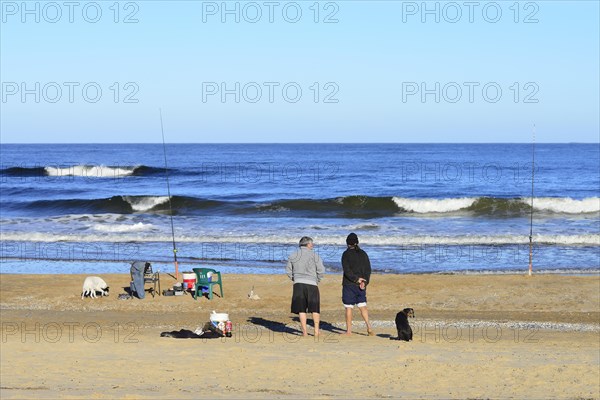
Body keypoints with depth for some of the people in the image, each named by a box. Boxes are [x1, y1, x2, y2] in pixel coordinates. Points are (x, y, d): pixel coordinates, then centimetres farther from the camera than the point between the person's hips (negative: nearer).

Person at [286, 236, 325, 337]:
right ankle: (316, 330, 5)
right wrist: (317, 280, 12)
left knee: (301, 309, 6)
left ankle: (304, 332, 2)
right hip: (311, 284, -2)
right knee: (315, 309, 11)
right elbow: (321, 271, -4)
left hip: (298, 284, 2)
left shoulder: (293, 255, 9)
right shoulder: (314, 255, -1)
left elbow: (288, 270, 14)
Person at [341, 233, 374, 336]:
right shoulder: (363, 254, 8)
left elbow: (347, 270, -15)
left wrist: (356, 279, -14)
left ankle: (349, 330, 4)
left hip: (349, 284, -4)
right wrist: (365, 281, -4)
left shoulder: (346, 254, -6)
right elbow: (368, 270, 3)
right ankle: (369, 327, -8)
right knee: (362, 306, 8)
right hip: (361, 285, 4)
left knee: (348, 308, 2)